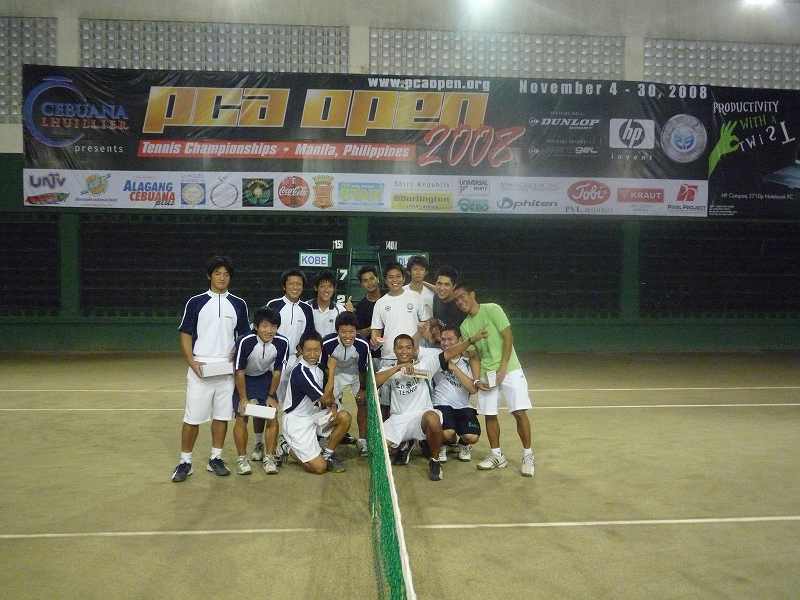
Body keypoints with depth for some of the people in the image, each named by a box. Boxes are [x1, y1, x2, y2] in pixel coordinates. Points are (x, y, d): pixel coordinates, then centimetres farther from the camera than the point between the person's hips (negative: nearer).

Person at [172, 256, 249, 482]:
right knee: (192, 417, 0)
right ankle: (185, 462, 12)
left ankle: (215, 459, 21)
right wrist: (192, 362, -11)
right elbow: (186, 335, 1)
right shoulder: (195, 302, 0)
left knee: (222, 415, 8)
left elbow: (244, 336, 11)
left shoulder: (238, 304, 6)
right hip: (200, 368, -2)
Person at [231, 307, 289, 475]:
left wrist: (271, 396, -6)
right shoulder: (245, 342, -32)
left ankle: (269, 458, 9)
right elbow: (239, 372, -21)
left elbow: (277, 371, -10)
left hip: (265, 378, 2)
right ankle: (242, 458, 4)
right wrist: (243, 398, -18)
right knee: (241, 416, -10)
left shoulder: (282, 343, -24)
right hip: (244, 379, -2)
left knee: (272, 416, -5)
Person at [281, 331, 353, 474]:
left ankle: (327, 454, 4)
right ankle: (289, 448, 11)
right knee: (319, 467, -13)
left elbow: (326, 396, 15)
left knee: (345, 417, -14)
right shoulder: (300, 372, -24)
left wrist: (333, 405, -8)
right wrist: (332, 370, -19)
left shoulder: (317, 366, 3)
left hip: (314, 415, 8)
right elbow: (325, 399, -23)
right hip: (297, 421, -8)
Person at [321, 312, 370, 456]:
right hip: (336, 372, 0)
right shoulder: (328, 343, -34)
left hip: (356, 373, 0)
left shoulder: (362, 345, -33)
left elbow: (363, 369, -15)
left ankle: (362, 440, 11)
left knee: (362, 402, -4)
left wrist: (363, 389, -4)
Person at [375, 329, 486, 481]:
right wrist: (398, 368, -20)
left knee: (432, 418, -38)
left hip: (422, 416, -2)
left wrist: (472, 340, -11)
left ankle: (434, 460, -9)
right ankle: (404, 445, 21)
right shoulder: (388, 370, 7)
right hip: (397, 419, 2)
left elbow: (449, 353, -2)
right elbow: (373, 381, -13)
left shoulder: (424, 363, 4)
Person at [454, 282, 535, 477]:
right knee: (489, 415, 5)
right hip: (486, 373, 5)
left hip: (509, 369, -5)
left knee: (519, 412, -8)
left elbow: (508, 338, -11)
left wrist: (502, 368, -15)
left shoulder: (492, 310, -8)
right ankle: (497, 456, 19)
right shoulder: (465, 326, 9)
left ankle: (528, 455, 6)